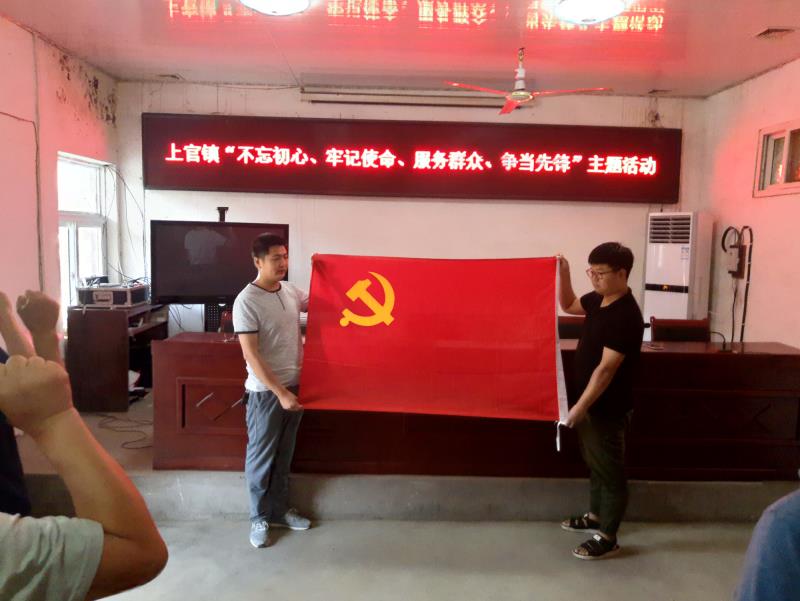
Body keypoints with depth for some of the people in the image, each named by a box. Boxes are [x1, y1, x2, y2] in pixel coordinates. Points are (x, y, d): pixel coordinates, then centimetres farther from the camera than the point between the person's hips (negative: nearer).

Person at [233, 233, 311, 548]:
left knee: (284, 455, 18)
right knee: (261, 456, 8)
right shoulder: (247, 301, -17)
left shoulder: (291, 292, 3)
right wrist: (280, 393, -22)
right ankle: (259, 517, 25)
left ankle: (280, 510, 33)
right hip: (265, 392, -6)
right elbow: (251, 355, -20)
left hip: (295, 385, 7)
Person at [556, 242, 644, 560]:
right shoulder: (598, 300, 3)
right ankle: (595, 516, 39)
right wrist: (563, 273, 5)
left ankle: (607, 538, 16)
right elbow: (567, 305, 21)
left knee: (610, 471, 4)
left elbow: (606, 369, -26)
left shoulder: (625, 316, -25)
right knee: (595, 463, 22)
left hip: (608, 408, -9)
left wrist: (580, 406, -23)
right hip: (591, 401, 9)